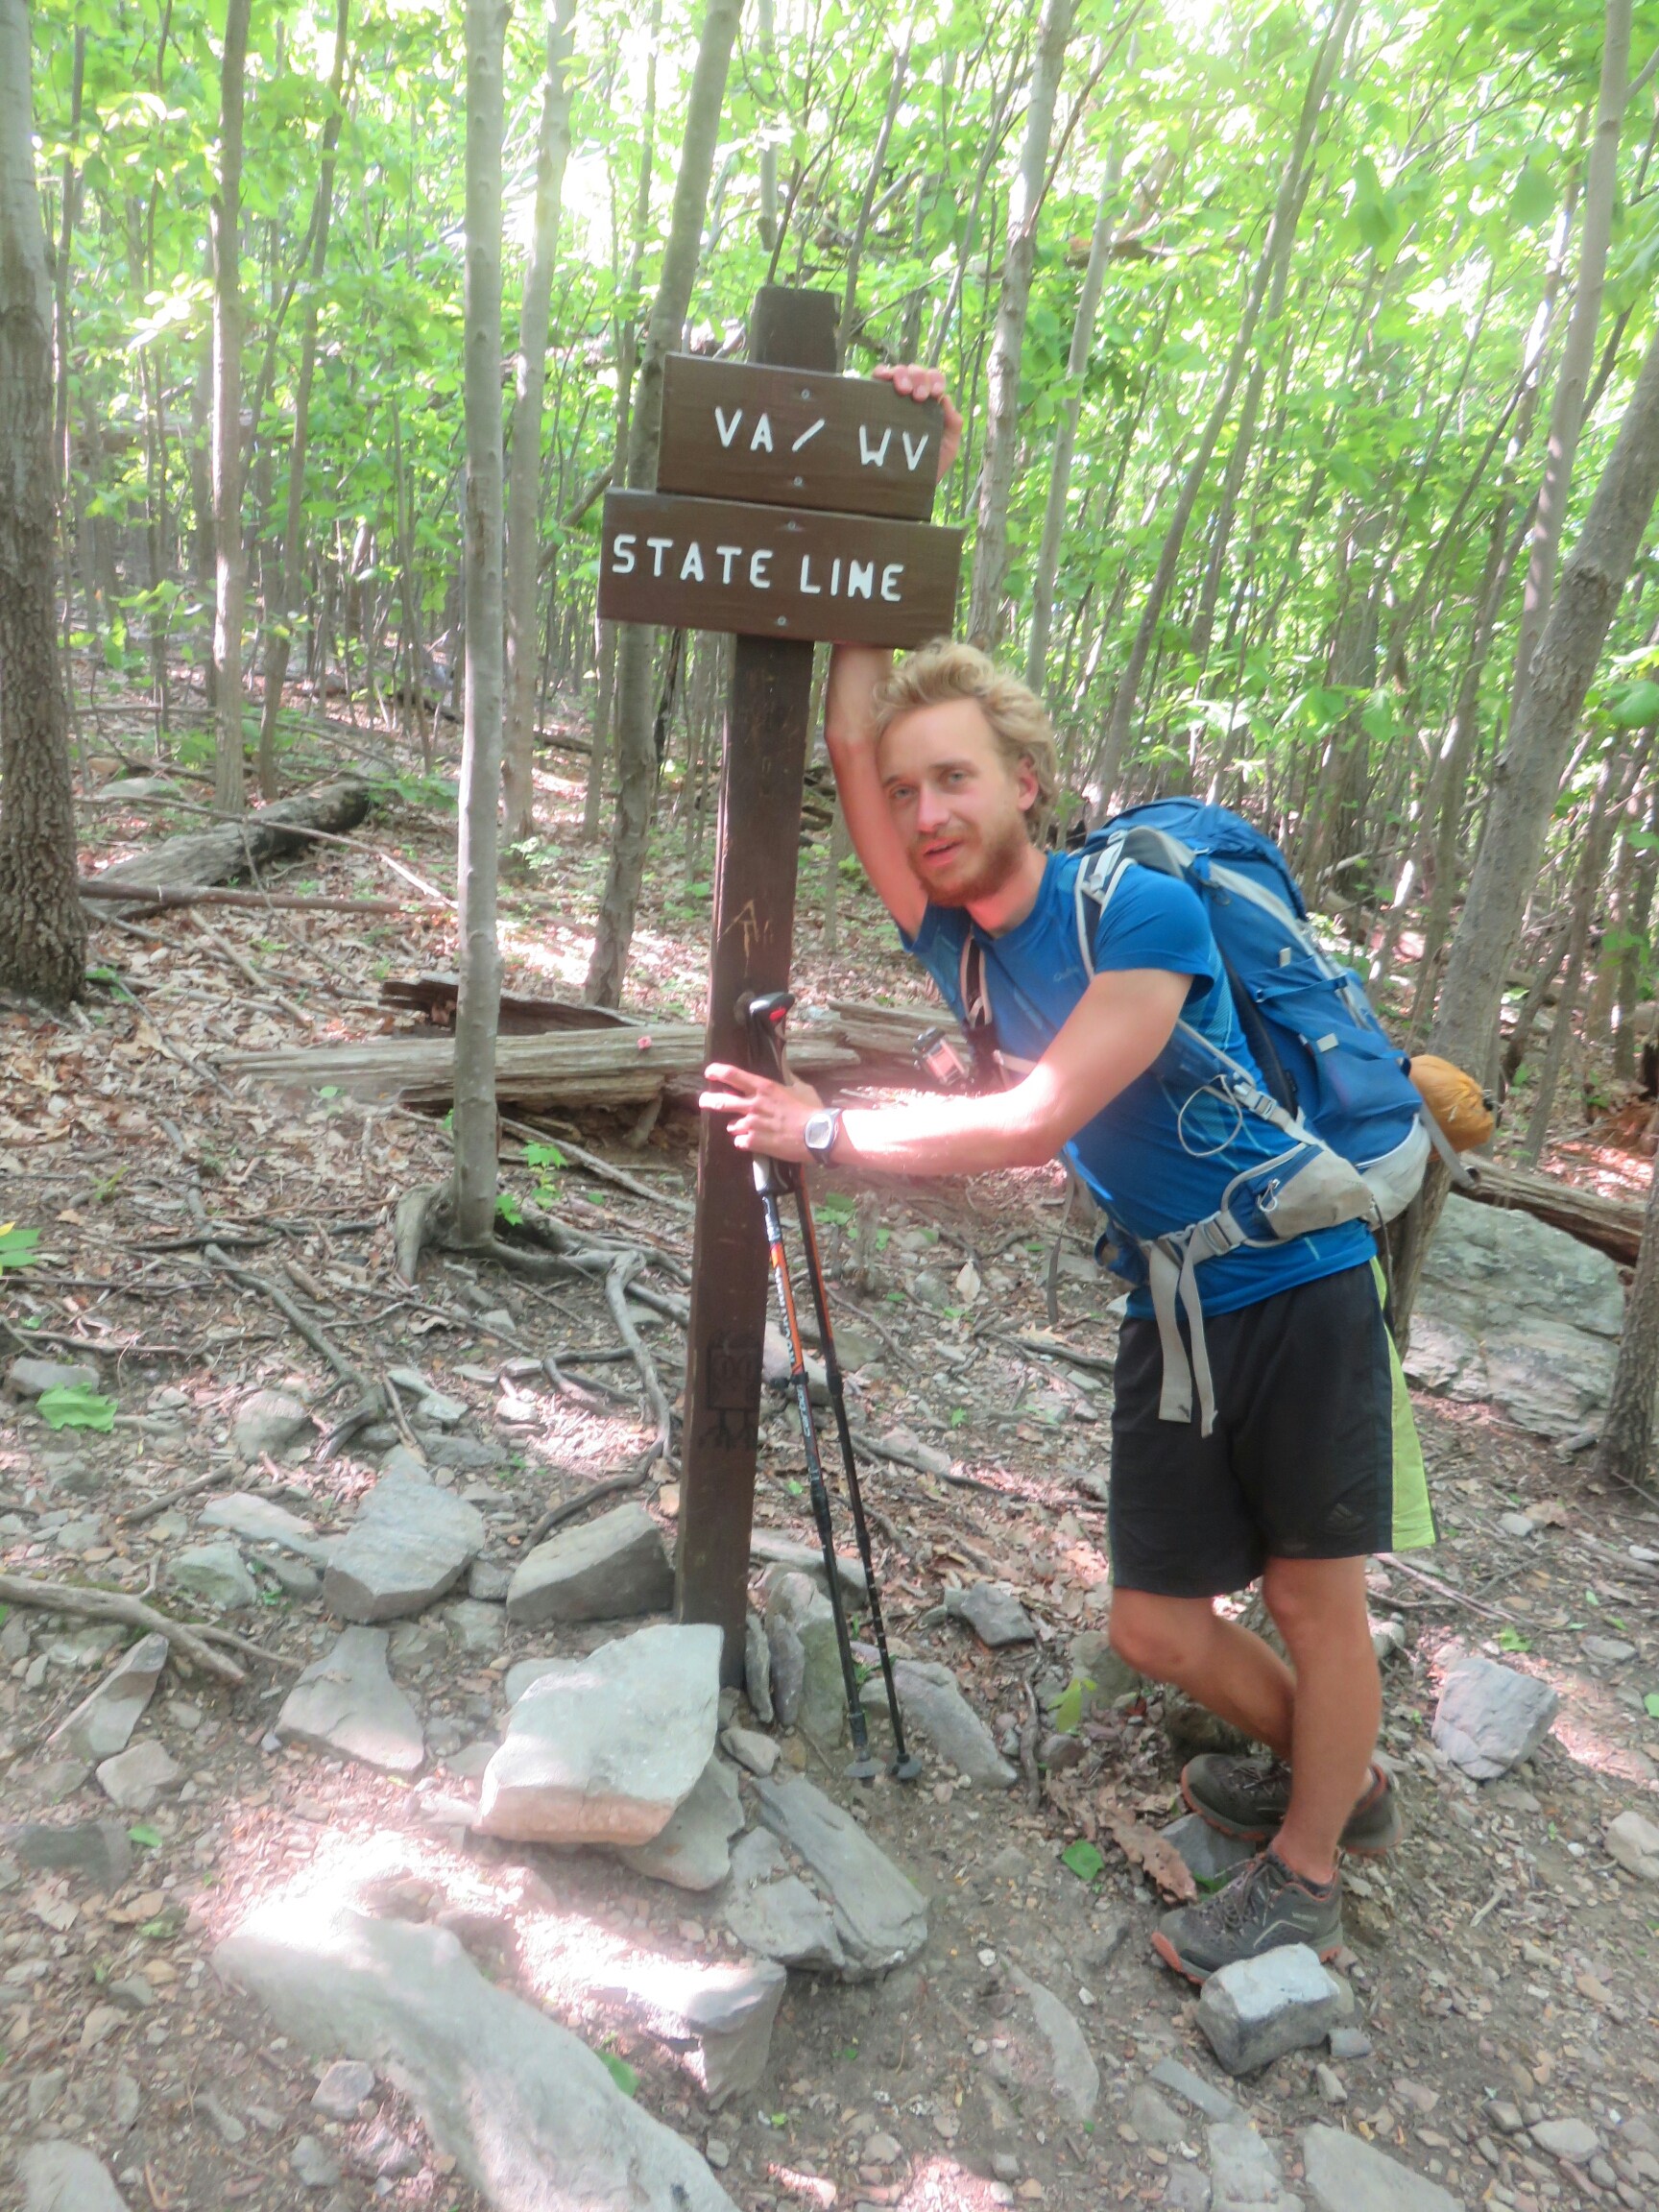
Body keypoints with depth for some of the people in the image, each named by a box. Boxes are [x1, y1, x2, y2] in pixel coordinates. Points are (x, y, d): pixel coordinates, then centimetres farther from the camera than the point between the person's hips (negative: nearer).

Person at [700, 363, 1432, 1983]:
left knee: (1314, 1597, 8)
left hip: (1300, 1286, -6)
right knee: (1154, 1624, 10)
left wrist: (828, 1134, -21)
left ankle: (1306, 1875, 31)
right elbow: (851, 735, -10)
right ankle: (1327, 1768, 39)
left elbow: (1034, 1122, -26)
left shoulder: (1143, 910, -22)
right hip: (1170, 1310, 6)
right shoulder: (952, 935, -2)